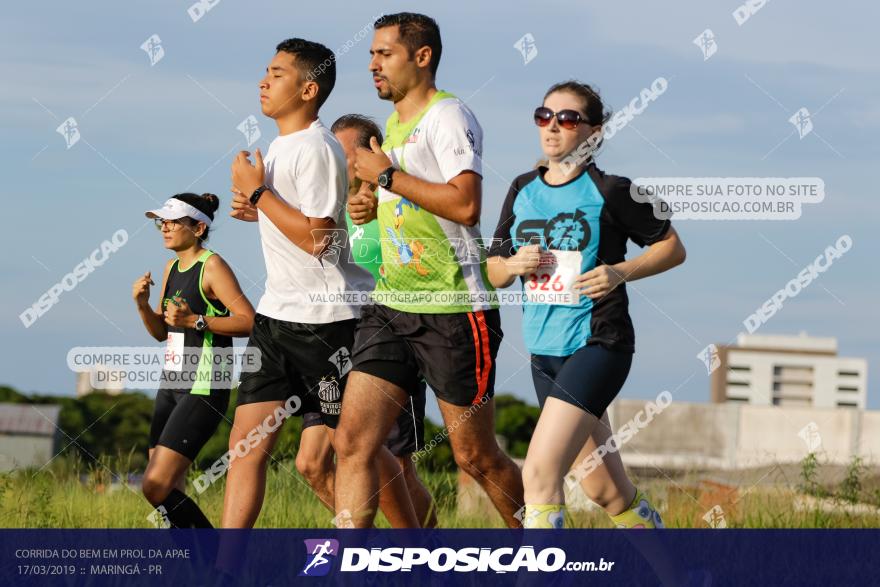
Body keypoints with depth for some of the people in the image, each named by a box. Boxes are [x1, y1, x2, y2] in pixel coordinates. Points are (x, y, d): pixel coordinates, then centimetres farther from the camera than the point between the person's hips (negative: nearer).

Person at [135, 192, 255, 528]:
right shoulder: (172, 268, 15)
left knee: (157, 487, -16)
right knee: (167, 492, 6)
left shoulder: (212, 266, -10)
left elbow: (250, 321, -18)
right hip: (172, 384, 9)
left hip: (203, 389, -9)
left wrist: (195, 321, -23)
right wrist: (142, 304, 2)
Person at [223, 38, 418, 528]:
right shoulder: (281, 145, 14)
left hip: (328, 318, -9)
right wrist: (255, 211, 10)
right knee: (247, 443, 1)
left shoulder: (316, 148, -16)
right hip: (277, 316, 9)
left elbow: (316, 235, -23)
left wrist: (258, 193, -16)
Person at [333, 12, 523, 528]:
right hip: (392, 307, 8)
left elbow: (465, 204, -23)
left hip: (453, 311, -8)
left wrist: (387, 176, -16)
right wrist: (376, 208, 11)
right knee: (353, 442, -6)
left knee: (476, 457, 2)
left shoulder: (447, 115, -10)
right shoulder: (396, 124, 18)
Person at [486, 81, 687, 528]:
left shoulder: (609, 191, -7)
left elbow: (672, 247, 1)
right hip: (543, 352, 7)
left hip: (597, 344, -7)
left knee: (540, 471, -20)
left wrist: (620, 272, -14)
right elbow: (494, 272, 17)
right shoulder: (522, 191, 9)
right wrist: (513, 265, -6)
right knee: (607, 491, 14)